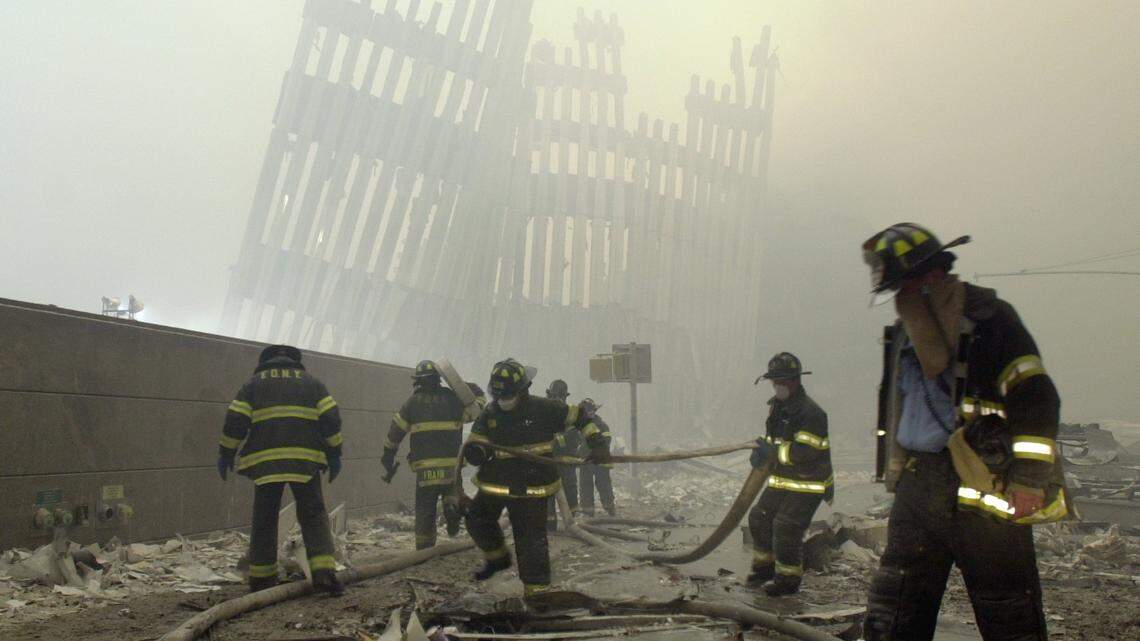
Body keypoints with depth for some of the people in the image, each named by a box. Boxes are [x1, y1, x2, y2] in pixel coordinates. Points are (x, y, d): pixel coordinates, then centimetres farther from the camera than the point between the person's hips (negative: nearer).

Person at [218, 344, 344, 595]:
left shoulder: (253, 383, 15)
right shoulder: (310, 381, 16)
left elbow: (235, 421, 4)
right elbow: (331, 418, 6)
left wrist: (225, 453, 13)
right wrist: (334, 454, 10)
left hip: (265, 461, 0)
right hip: (305, 460, 0)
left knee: (264, 520, 11)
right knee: (314, 515, 4)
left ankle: (261, 578, 14)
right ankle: (323, 572, -10)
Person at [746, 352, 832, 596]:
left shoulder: (810, 413, -23)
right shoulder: (777, 406, 7)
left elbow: (804, 452, -29)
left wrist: (771, 451, -24)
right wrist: (762, 453, -1)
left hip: (808, 484, -9)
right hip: (782, 479, 9)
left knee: (786, 527, -11)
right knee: (759, 517, 12)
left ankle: (788, 579, 5)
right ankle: (765, 568, 29)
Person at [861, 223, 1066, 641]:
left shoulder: (989, 319, -10)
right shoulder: (904, 331, 13)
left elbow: (1036, 401, -15)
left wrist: (1028, 482, -20)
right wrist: (895, 471, 23)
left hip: (984, 487, -7)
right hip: (917, 484, 7)